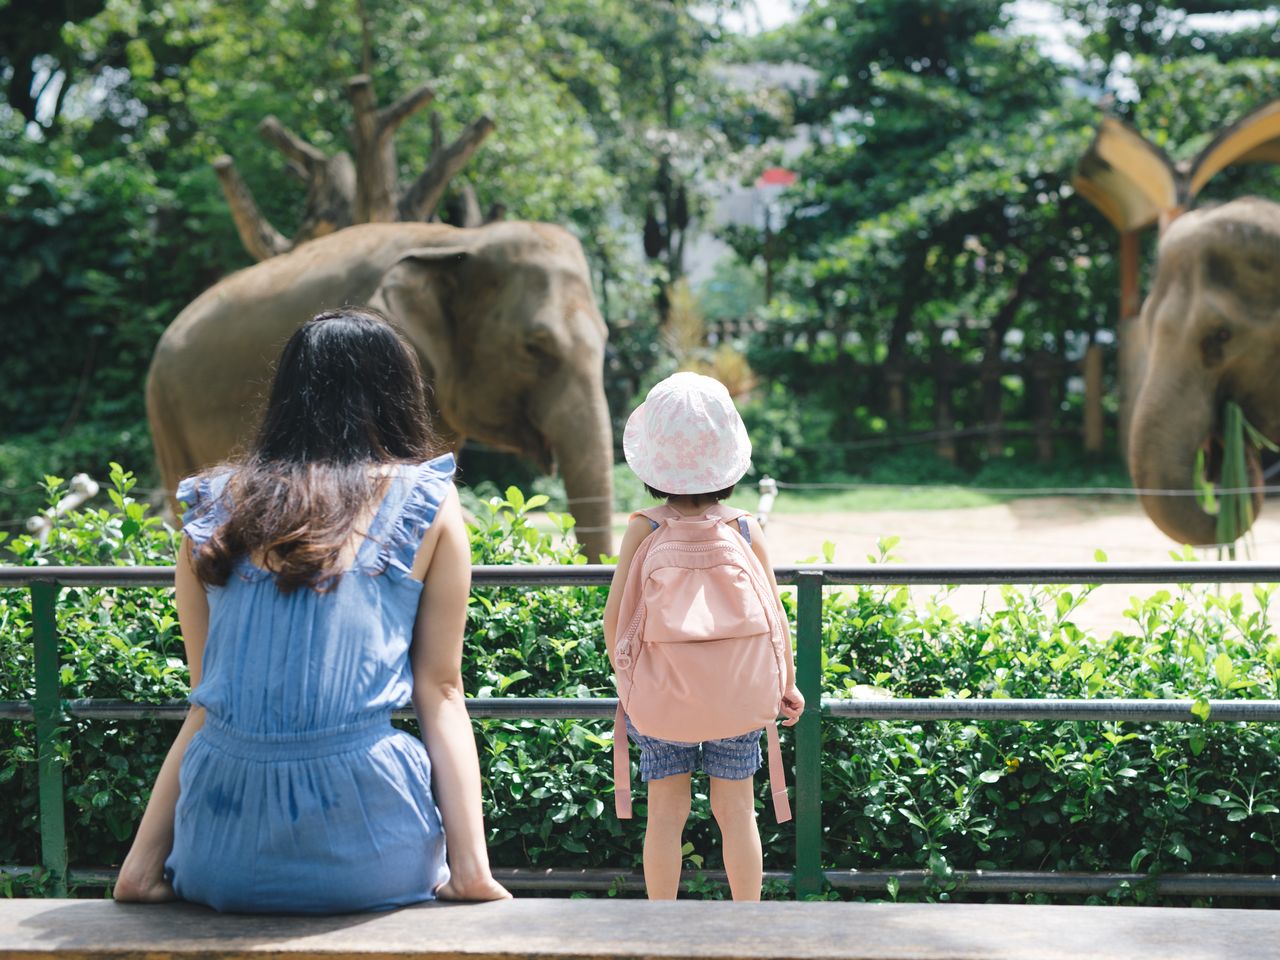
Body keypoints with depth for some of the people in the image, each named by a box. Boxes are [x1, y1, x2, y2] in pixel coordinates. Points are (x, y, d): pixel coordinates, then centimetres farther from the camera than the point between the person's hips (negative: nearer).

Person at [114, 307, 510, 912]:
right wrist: (472, 867, 2)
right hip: (364, 859, -2)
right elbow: (440, 693, 3)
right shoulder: (428, 506, 6)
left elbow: (205, 703, 13)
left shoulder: (213, 510, 13)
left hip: (220, 860, 3)